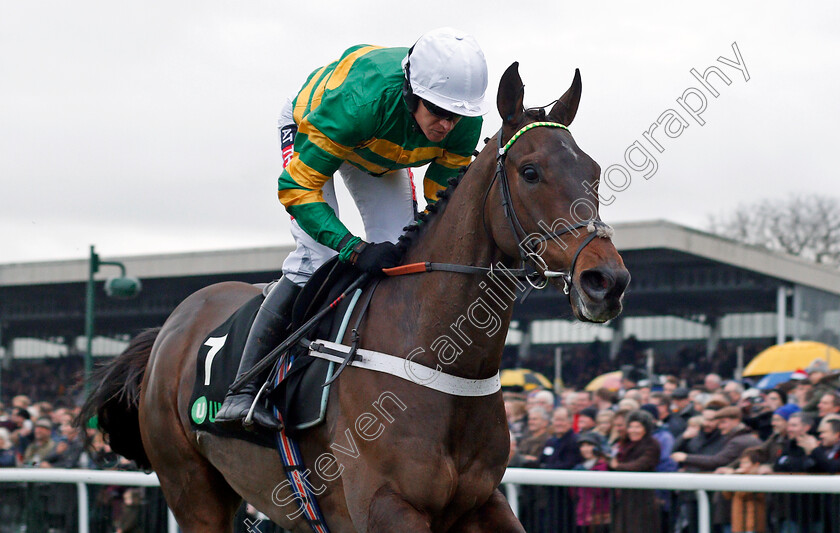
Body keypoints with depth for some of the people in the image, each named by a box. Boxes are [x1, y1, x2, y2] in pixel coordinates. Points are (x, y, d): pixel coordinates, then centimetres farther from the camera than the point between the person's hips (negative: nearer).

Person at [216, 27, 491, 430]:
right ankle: (244, 388, -18)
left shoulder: (466, 122, -31)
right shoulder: (359, 100, -46)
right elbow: (296, 187, -40)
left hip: (381, 154, 5)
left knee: (399, 257, -9)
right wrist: (355, 249, -49)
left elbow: (443, 198, -13)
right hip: (308, 127, -5)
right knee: (317, 260, -20)